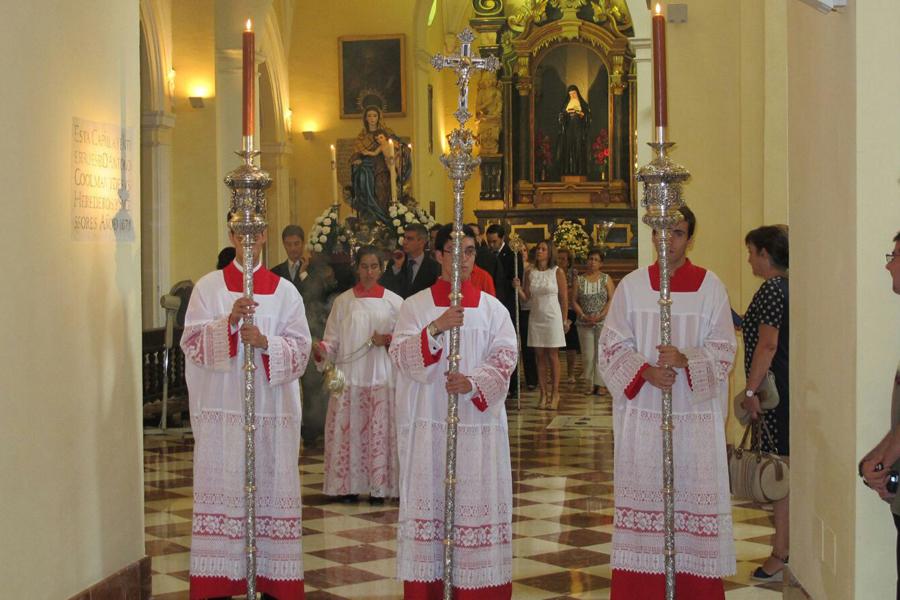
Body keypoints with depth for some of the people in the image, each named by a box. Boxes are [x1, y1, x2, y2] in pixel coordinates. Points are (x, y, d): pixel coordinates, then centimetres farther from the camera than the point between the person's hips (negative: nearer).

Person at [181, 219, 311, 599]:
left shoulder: (284, 291, 8)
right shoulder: (209, 287, 7)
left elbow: (300, 348, 3)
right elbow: (193, 341, -2)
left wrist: (265, 343, -15)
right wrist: (229, 321, -17)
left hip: (272, 408, 1)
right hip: (221, 408, -1)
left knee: (270, 488, 0)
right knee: (222, 488, -1)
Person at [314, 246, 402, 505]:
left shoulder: (393, 302, 5)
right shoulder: (343, 301, 7)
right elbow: (333, 338, 5)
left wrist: (387, 340, -10)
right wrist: (322, 349, -14)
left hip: (381, 376, -1)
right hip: (349, 376, 1)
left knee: (379, 430, -2)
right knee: (348, 430, -1)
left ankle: (378, 486, 5)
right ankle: (349, 485, 6)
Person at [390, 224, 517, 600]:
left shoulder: (492, 308, 9)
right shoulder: (416, 305, 5)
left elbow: (504, 357, 0)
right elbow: (401, 356, -6)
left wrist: (473, 382, -17)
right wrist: (435, 329, -21)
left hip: (479, 424, 1)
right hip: (429, 423, -1)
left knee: (477, 502, 0)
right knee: (429, 500, -2)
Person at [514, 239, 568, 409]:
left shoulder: (557, 272, -3)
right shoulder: (531, 273, 6)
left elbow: (564, 298, -1)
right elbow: (526, 297, 4)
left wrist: (564, 320, 1)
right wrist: (518, 288, -14)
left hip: (552, 318, -3)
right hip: (535, 318, 3)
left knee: (552, 356, -2)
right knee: (540, 357, 3)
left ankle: (555, 394, 2)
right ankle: (543, 394, 5)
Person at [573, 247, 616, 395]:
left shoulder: (606, 279, 4)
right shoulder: (579, 280, 8)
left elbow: (612, 300, -3)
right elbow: (574, 301, 4)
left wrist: (600, 316, -14)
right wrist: (584, 316, -10)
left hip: (603, 323, -1)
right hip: (584, 323, 1)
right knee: (587, 355, 2)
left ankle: (599, 384, -2)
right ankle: (589, 383, 12)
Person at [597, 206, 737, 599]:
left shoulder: (710, 286, 3)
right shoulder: (631, 286, 6)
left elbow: (724, 349, 1)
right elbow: (612, 345, 4)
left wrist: (686, 360, -17)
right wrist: (645, 371, -13)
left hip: (696, 415, -1)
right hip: (642, 415, 1)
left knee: (694, 497, 0)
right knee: (642, 497, 2)